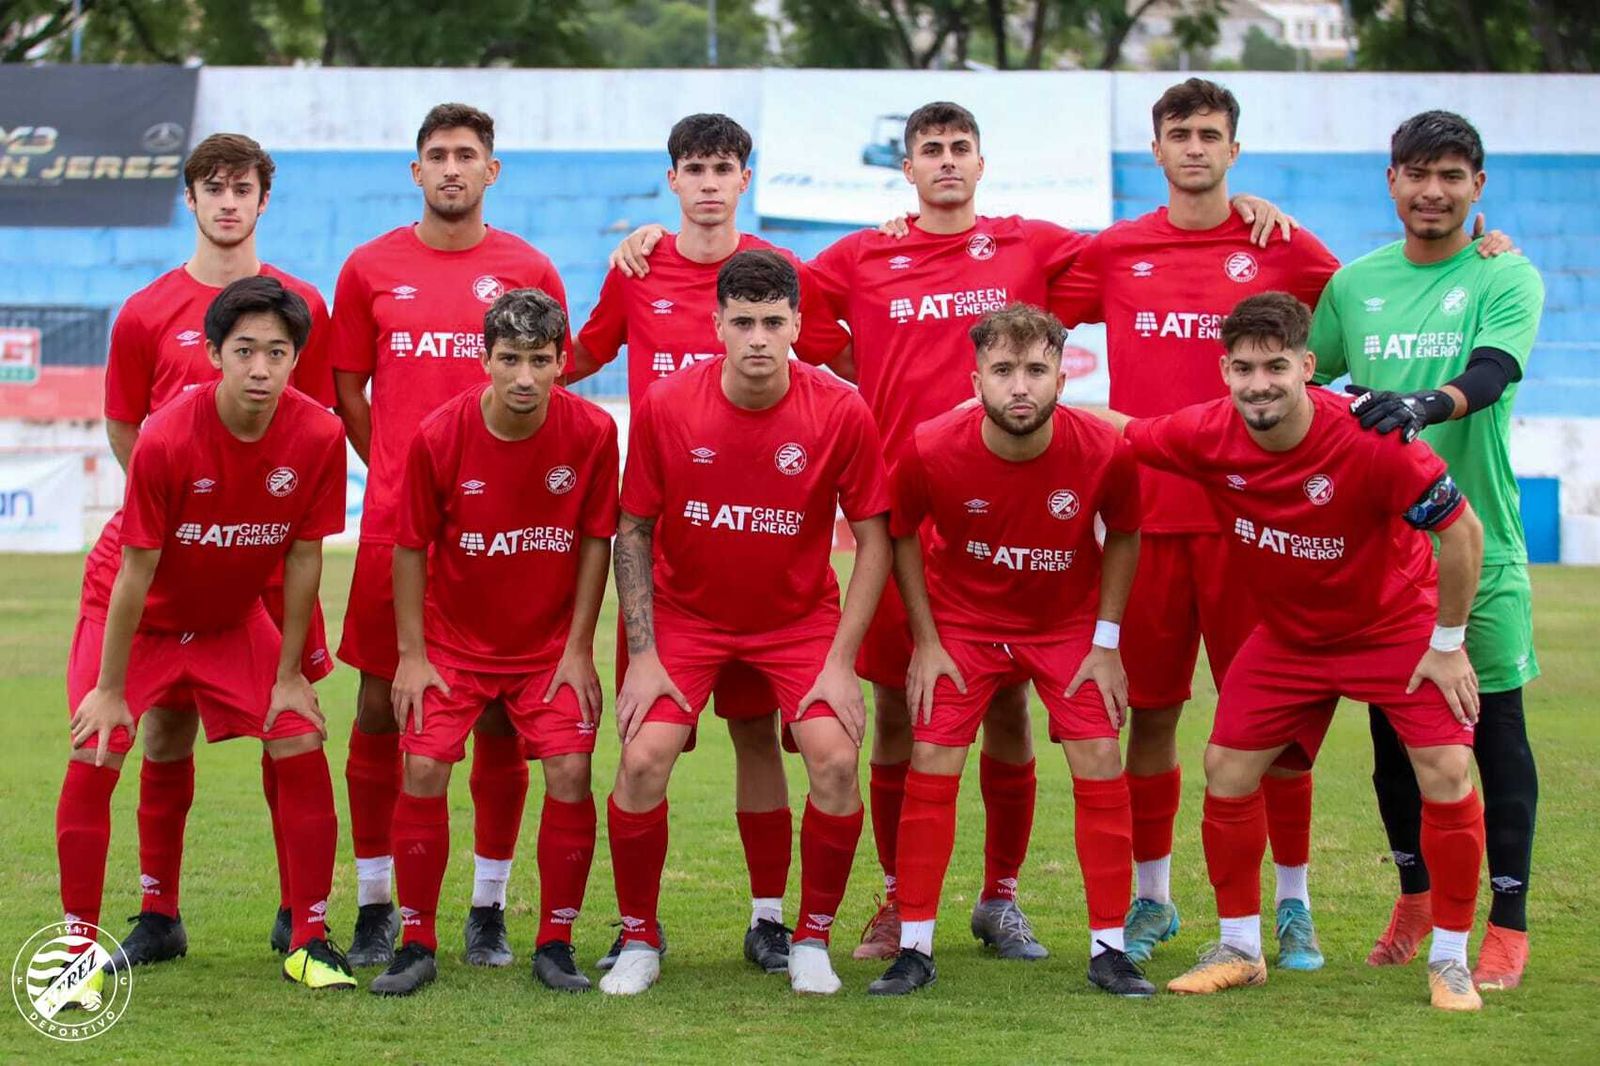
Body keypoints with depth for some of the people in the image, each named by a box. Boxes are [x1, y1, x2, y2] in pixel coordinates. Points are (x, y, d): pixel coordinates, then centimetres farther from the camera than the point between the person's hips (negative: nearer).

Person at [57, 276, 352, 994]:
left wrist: (288, 676, -5)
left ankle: (309, 943, 4)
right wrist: (111, 689, -16)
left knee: (302, 751, -8)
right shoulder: (166, 440, -29)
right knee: (93, 759, -14)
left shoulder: (318, 437, -21)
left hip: (234, 622, 3)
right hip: (141, 618, -3)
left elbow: (303, 559, -10)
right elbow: (136, 569, -22)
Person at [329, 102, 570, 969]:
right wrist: (402, 471, 5)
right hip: (394, 525, 1)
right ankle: (375, 910, 12)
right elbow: (349, 390, 13)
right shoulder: (371, 269, 7)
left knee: (499, 715, 2)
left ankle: (488, 912, 11)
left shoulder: (527, 271, 5)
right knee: (379, 708, 2)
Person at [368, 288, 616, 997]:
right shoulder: (438, 436, -16)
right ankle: (417, 945, 3)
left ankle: (555, 946, 3)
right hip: (454, 640, 0)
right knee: (423, 769, -11)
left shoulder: (592, 432, -15)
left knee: (570, 772, -12)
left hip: (550, 645, 0)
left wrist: (578, 649, -5)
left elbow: (595, 541, -4)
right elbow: (410, 547, -5)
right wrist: (412, 655, -6)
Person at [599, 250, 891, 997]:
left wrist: (841, 661, -12)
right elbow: (634, 530, -5)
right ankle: (638, 940, 6)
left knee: (835, 760, -19)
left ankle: (811, 941, 4)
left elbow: (873, 537, -8)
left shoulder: (841, 413, -16)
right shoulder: (665, 407, -15)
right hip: (686, 613, 0)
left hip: (800, 619, 0)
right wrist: (643, 654, -10)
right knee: (643, 760, -17)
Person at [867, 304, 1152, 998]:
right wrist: (926, 642, -6)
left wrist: (1106, 642, -5)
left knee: (1100, 765, -6)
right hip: (961, 620, 0)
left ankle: (1109, 950, 5)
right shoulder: (931, 449, -27)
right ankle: (914, 949, 4)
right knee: (931, 768, -6)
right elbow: (902, 536, -5)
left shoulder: (1104, 452, -26)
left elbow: (1123, 536, -3)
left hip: (1070, 623, 0)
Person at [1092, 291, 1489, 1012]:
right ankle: (1239, 949, 17)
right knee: (1226, 769, -1)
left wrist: (1448, 646, -14)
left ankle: (1449, 961, 2)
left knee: (1447, 775, -15)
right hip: (1288, 632, 4)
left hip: (1398, 622, -4)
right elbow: (1114, 431, -4)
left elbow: (1461, 532, -22)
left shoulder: (1372, 439, -32)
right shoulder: (1207, 435, -22)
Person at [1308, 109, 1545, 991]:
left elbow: (1491, 374, -19)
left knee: (1493, 724, -2)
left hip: (1478, 538, -4)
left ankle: (1507, 922, 2)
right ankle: (1416, 898, 25)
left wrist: (1425, 403, -37)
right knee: (1390, 724, 9)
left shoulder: (1505, 279, -2)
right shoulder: (1354, 283, 10)